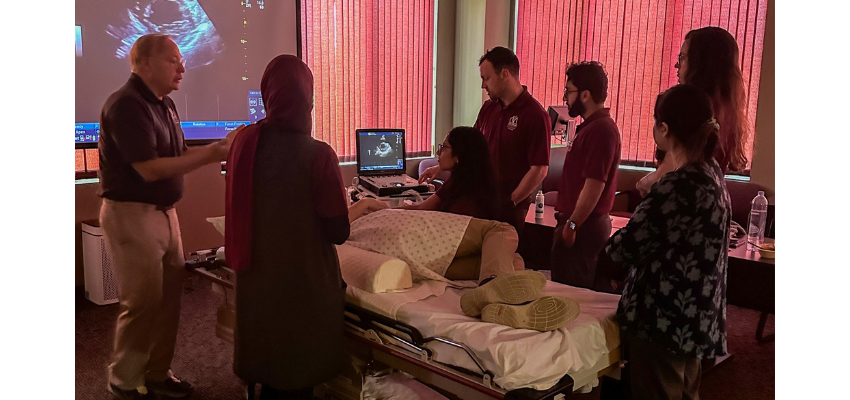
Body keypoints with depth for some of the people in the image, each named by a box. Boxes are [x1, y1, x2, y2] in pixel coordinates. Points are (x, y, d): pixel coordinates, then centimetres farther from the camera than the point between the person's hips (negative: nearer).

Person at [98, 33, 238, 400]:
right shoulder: (126, 105, -17)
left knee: (169, 296, 11)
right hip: (131, 214, -9)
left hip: (164, 211, 9)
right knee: (143, 302, -2)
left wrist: (218, 148, 0)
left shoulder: (164, 105, 12)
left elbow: (177, 156, 15)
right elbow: (150, 169, -22)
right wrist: (212, 155, -21)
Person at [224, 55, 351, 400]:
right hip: (304, 282, -4)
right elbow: (338, 232, -15)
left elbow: (237, 210, 6)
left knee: (264, 369, 23)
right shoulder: (318, 154, -21)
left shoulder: (244, 143, -7)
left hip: (255, 278, 5)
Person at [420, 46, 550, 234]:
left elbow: (539, 169, -15)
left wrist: (509, 203, -16)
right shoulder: (488, 108, 8)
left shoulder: (534, 114, -14)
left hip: (511, 208, -6)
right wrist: (440, 167, 12)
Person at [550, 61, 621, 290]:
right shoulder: (592, 126, 16)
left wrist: (571, 225, -19)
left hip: (583, 227, -10)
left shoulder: (600, 129, -18)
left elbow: (594, 186, -23)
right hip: (585, 225, 10)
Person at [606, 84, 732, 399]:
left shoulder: (678, 185, -26)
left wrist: (612, 243, -2)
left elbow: (624, 248, -22)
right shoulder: (711, 173, 4)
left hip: (663, 318, -9)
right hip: (695, 318, 9)